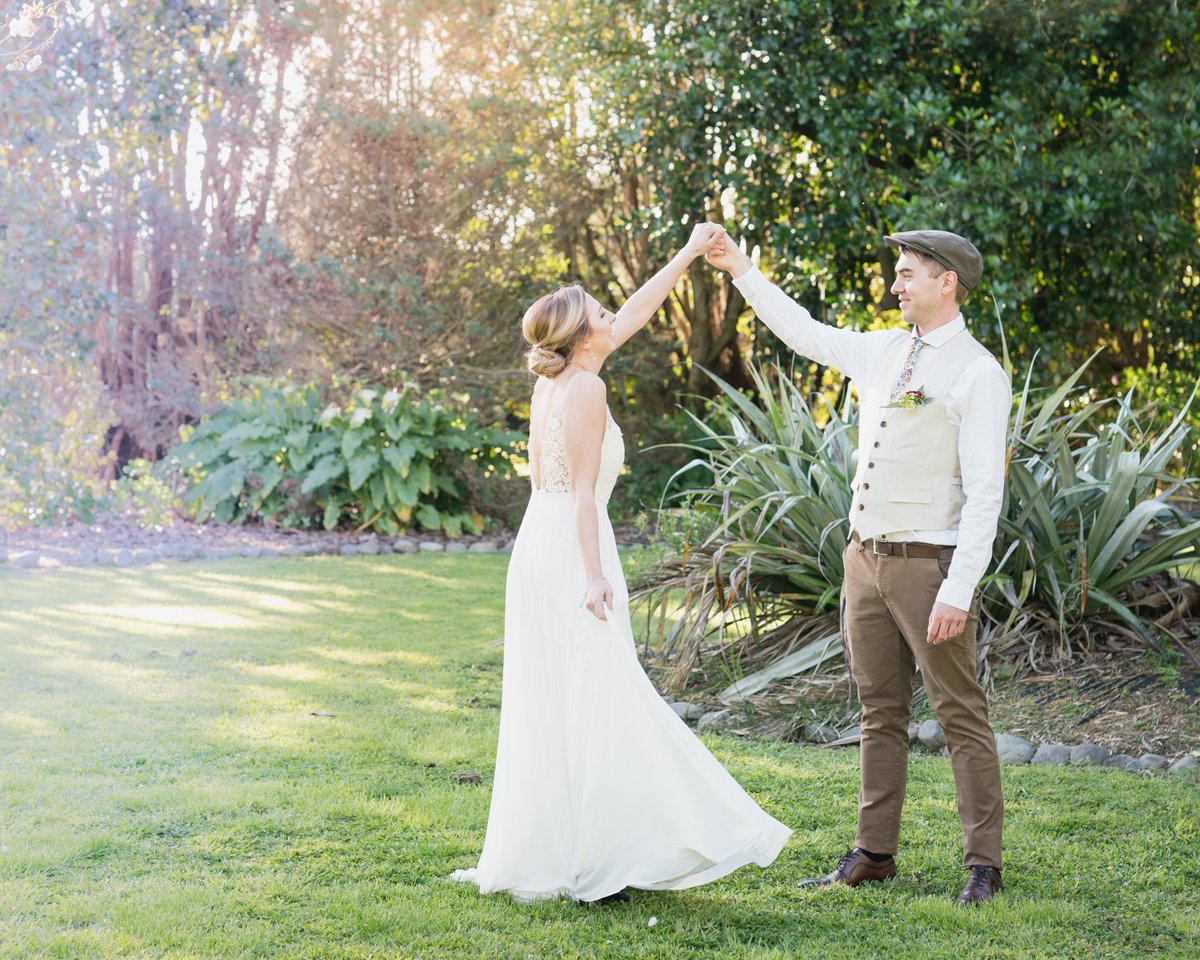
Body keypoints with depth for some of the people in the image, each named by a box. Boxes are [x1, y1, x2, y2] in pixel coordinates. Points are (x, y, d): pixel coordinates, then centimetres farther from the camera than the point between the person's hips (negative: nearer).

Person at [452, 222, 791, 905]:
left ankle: (540, 854, 18)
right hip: (572, 550, -9)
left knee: (554, 708, 12)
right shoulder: (585, 388, -12)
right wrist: (593, 575, -21)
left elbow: (633, 316, 23)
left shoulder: (556, 379, 13)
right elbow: (582, 491, -18)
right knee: (588, 706, -6)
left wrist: (688, 255, 28)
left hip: (542, 544, 9)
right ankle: (584, 865, -4)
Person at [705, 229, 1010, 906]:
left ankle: (984, 864, 5)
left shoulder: (979, 374, -10)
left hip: (929, 565, -7)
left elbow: (984, 494, -15)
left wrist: (957, 591, -20)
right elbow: (805, 334, 28)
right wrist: (743, 271, 26)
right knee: (881, 713, 12)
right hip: (866, 559, 7)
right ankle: (875, 853, 20)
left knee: (962, 715, -2)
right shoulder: (882, 352, 11)